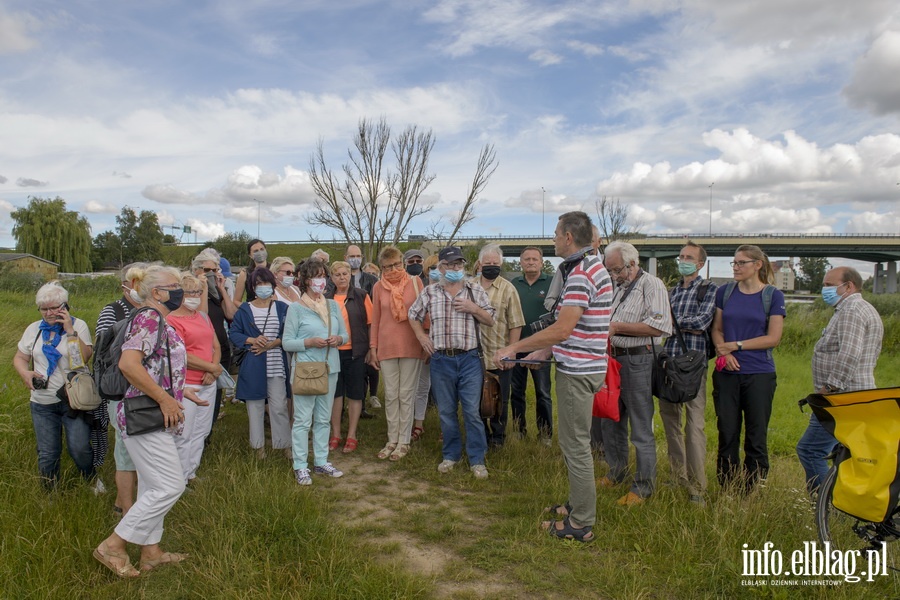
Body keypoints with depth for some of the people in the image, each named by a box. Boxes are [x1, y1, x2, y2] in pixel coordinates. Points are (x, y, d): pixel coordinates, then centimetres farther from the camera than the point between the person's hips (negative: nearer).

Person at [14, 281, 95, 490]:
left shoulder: (78, 325, -3)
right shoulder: (33, 329, 8)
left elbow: (85, 357, -15)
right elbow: (20, 357, 14)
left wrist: (70, 330, -20)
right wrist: (25, 372, -6)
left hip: (74, 399, -3)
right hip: (42, 403, 4)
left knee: (79, 448, -5)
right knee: (47, 454, 10)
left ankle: (92, 483, 21)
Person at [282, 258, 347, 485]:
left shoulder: (333, 305, 9)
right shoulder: (296, 308, -5)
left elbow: (345, 334, 14)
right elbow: (287, 342, -7)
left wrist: (339, 339, -8)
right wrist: (310, 342, -20)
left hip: (330, 368, 5)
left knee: (324, 419, 14)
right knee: (303, 420, -1)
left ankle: (322, 462, 25)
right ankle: (300, 467, 9)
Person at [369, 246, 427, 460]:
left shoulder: (415, 282, -2)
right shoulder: (378, 287, 3)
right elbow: (375, 319, 8)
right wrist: (373, 348, 7)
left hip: (411, 346, -1)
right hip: (387, 347, 2)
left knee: (406, 395, 5)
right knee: (390, 396, 9)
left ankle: (404, 441, 16)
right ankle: (392, 440, 21)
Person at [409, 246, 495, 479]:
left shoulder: (475, 290, 5)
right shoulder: (429, 292, 6)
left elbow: (490, 320, 7)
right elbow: (413, 316, 18)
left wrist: (473, 308, -9)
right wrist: (421, 337, 4)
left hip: (469, 358, -1)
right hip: (440, 359, 1)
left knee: (472, 411, -1)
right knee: (446, 411, 11)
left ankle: (477, 459, 10)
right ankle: (451, 455, 26)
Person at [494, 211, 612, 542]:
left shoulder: (581, 273, -19)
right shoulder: (593, 266, 13)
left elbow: (561, 329, -27)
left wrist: (513, 348, -20)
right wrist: (546, 351, 14)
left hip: (577, 370, -10)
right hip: (581, 365, 10)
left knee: (575, 445, 0)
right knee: (575, 442, 20)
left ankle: (581, 523, 11)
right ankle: (578, 505, 34)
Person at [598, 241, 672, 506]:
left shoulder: (651, 285, -10)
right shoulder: (619, 287, 16)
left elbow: (660, 326, -22)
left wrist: (617, 327, -18)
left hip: (637, 361, -8)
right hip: (614, 359, 9)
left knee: (641, 427, 0)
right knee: (610, 421, 15)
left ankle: (644, 486, 12)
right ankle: (616, 472, 32)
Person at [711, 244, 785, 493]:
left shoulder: (773, 296, 0)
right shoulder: (724, 292, 9)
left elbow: (773, 338, -5)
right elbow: (716, 329, 10)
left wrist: (736, 345, -11)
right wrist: (724, 352, -9)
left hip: (759, 374, -2)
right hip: (726, 373, 3)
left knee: (756, 437, 3)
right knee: (727, 434, 6)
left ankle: (750, 493, 14)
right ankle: (726, 491, 16)